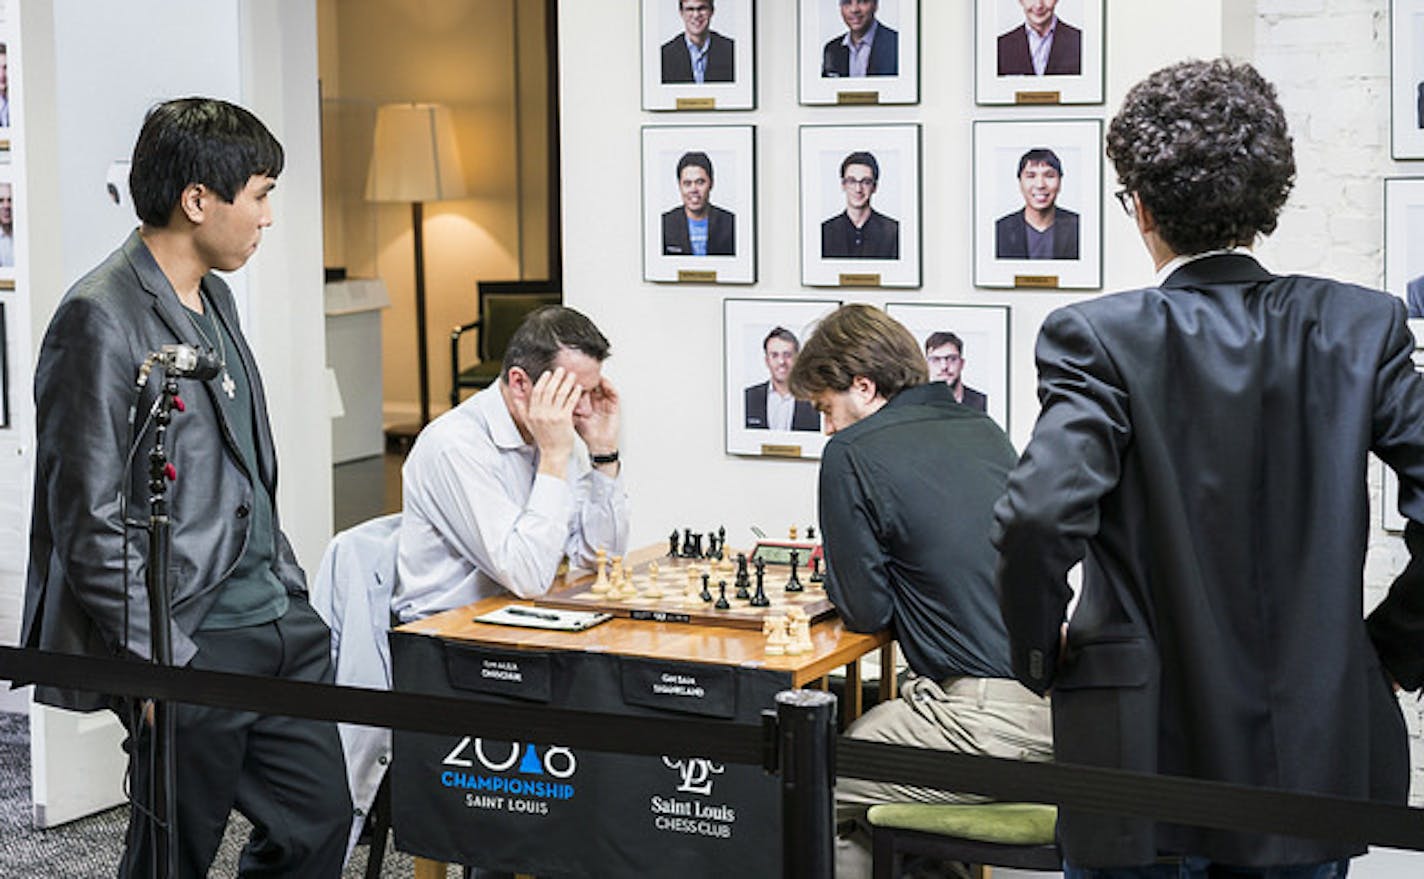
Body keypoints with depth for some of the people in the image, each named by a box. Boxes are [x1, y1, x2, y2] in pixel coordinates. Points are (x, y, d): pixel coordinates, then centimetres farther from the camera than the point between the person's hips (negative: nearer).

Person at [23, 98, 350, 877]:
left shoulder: (213, 298, 14)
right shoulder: (100, 321, -15)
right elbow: (88, 519, -18)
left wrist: (288, 590, 18)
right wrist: (159, 662, -19)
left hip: (277, 624, 9)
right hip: (190, 644, -9)